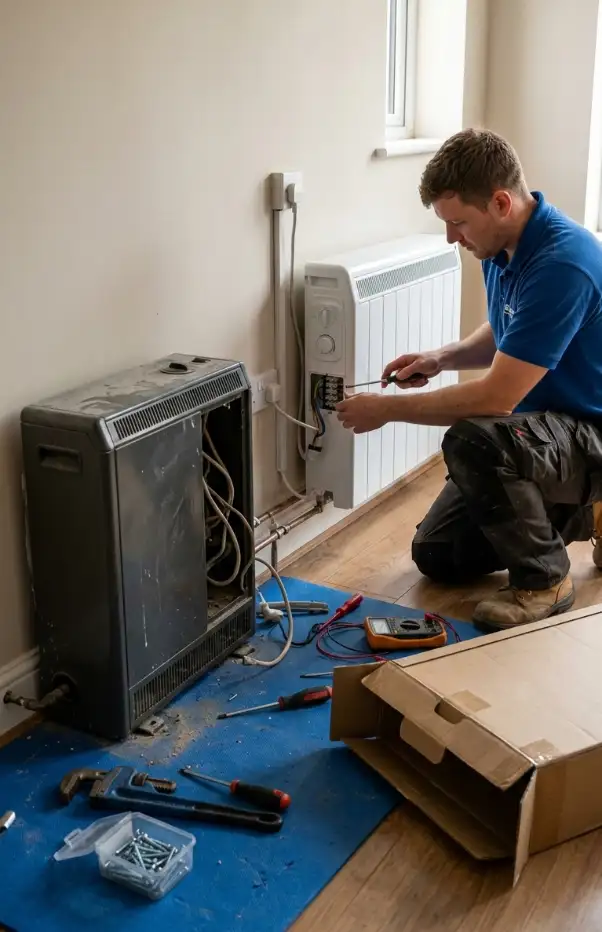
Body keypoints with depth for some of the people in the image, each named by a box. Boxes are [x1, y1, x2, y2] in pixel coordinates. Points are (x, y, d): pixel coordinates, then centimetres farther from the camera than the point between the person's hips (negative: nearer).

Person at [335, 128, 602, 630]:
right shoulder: (504, 246, -2)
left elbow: (496, 398, -31)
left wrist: (387, 409, -21)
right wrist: (442, 358, -1)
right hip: (540, 426, 9)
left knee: (472, 440, -38)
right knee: (436, 554, 9)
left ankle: (544, 579, -13)